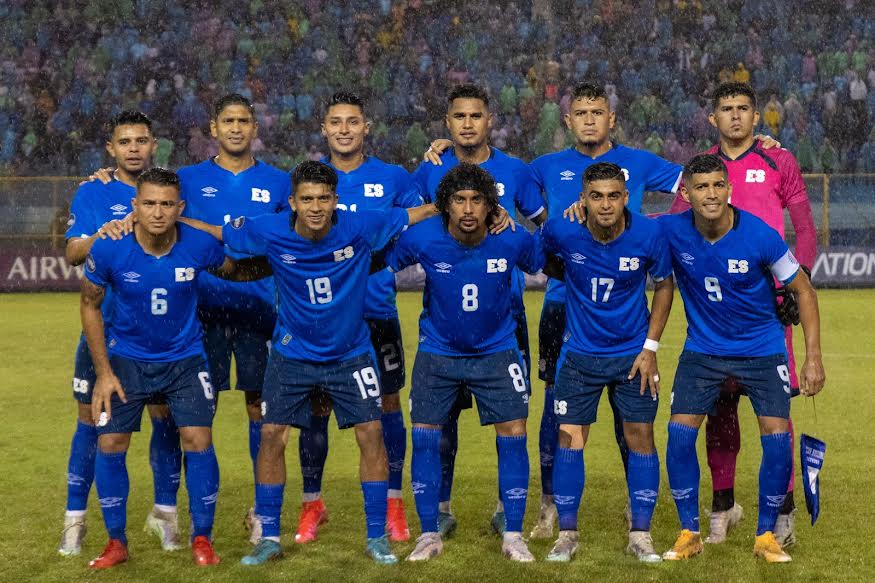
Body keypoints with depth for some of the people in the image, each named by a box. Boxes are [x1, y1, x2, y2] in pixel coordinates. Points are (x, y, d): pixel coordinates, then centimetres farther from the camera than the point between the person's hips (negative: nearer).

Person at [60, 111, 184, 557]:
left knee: (165, 418, 3)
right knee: (91, 420, 2)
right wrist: (100, 235, -24)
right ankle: (75, 519, 11)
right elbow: (72, 253, -5)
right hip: (105, 327, -1)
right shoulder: (92, 194, 4)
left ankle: (165, 512, 16)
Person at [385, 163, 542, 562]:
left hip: (496, 350, 0)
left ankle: (513, 536, 7)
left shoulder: (514, 240, -19)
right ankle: (429, 534, 13)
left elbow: (546, 267, 1)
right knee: (424, 438, -2)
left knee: (513, 435, -6)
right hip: (437, 351, 0)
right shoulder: (421, 239, -19)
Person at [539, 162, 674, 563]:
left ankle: (640, 535, 11)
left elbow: (664, 285, 0)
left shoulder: (649, 235, -15)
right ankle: (567, 534, 11)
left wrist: (650, 347, -3)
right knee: (570, 438, -1)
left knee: (640, 438, 1)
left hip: (633, 353, 0)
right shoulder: (561, 231, -16)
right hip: (580, 353, 0)